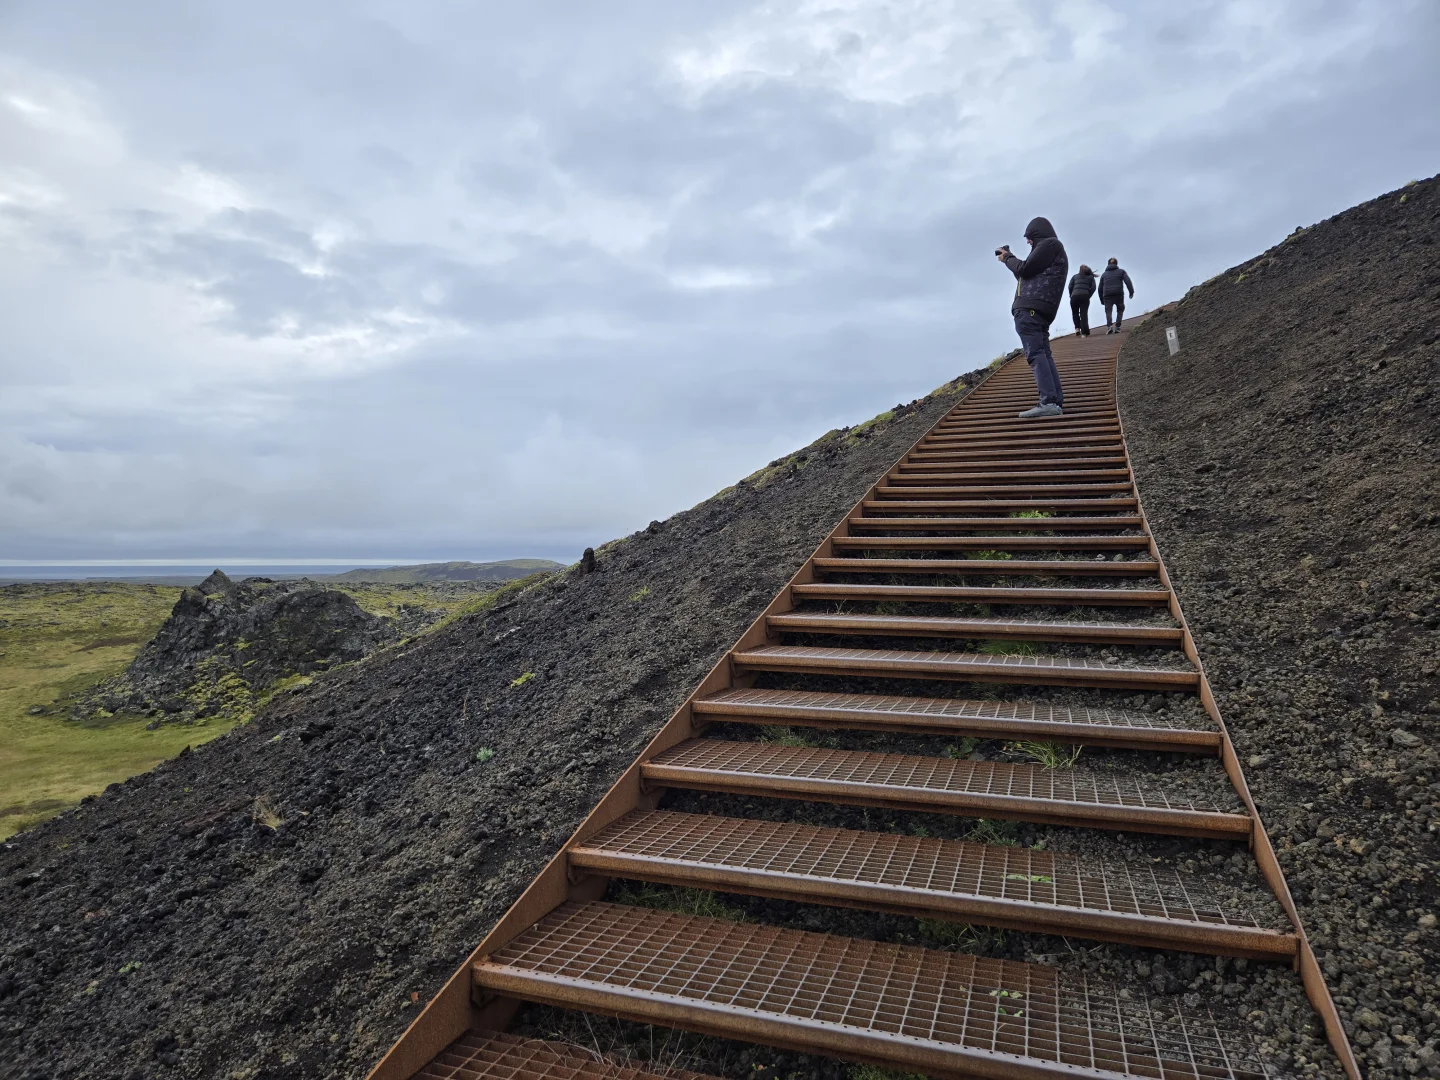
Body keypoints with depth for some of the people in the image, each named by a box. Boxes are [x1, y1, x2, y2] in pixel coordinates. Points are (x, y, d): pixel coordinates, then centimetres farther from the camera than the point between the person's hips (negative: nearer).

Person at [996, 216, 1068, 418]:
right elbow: (1029, 273, 31)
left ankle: (1049, 402, -28)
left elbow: (1025, 269, -7)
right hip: (1040, 310, 10)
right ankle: (1057, 401, 1)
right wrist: (1010, 258, 30)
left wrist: (1007, 258, 10)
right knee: (1043, 354, 7)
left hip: (1029, 308, -10)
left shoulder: (1050, 244, 1)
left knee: (1035, 353, -18)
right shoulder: (1050, 248, 30)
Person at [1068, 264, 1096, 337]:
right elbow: (1093, 288, 5)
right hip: (1085, 296, 0)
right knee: (1084, 313, -2)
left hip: (1074, 296, 0)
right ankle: (1085, 332, -11)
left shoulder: (1075, 276, 20)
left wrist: (1071, 296, 15)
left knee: (1075, 313, 16)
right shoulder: (1091, 277, 19)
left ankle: (1077, 328, -1)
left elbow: (1070, 286, 8)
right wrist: (1089, 296, 10)